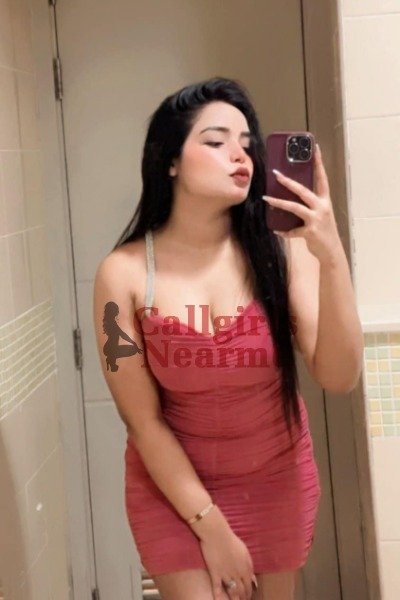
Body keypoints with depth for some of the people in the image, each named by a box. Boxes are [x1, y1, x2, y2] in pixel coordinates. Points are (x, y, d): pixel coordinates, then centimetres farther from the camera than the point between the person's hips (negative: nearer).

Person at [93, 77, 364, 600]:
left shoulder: (282, 252, -16)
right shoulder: (124, 273, -17)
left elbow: (339, 377, -22)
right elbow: (143, 420, -13)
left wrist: (331, 256, -33)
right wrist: (210, 526, -11)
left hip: (278, 479, 2)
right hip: (173, 484, -2)